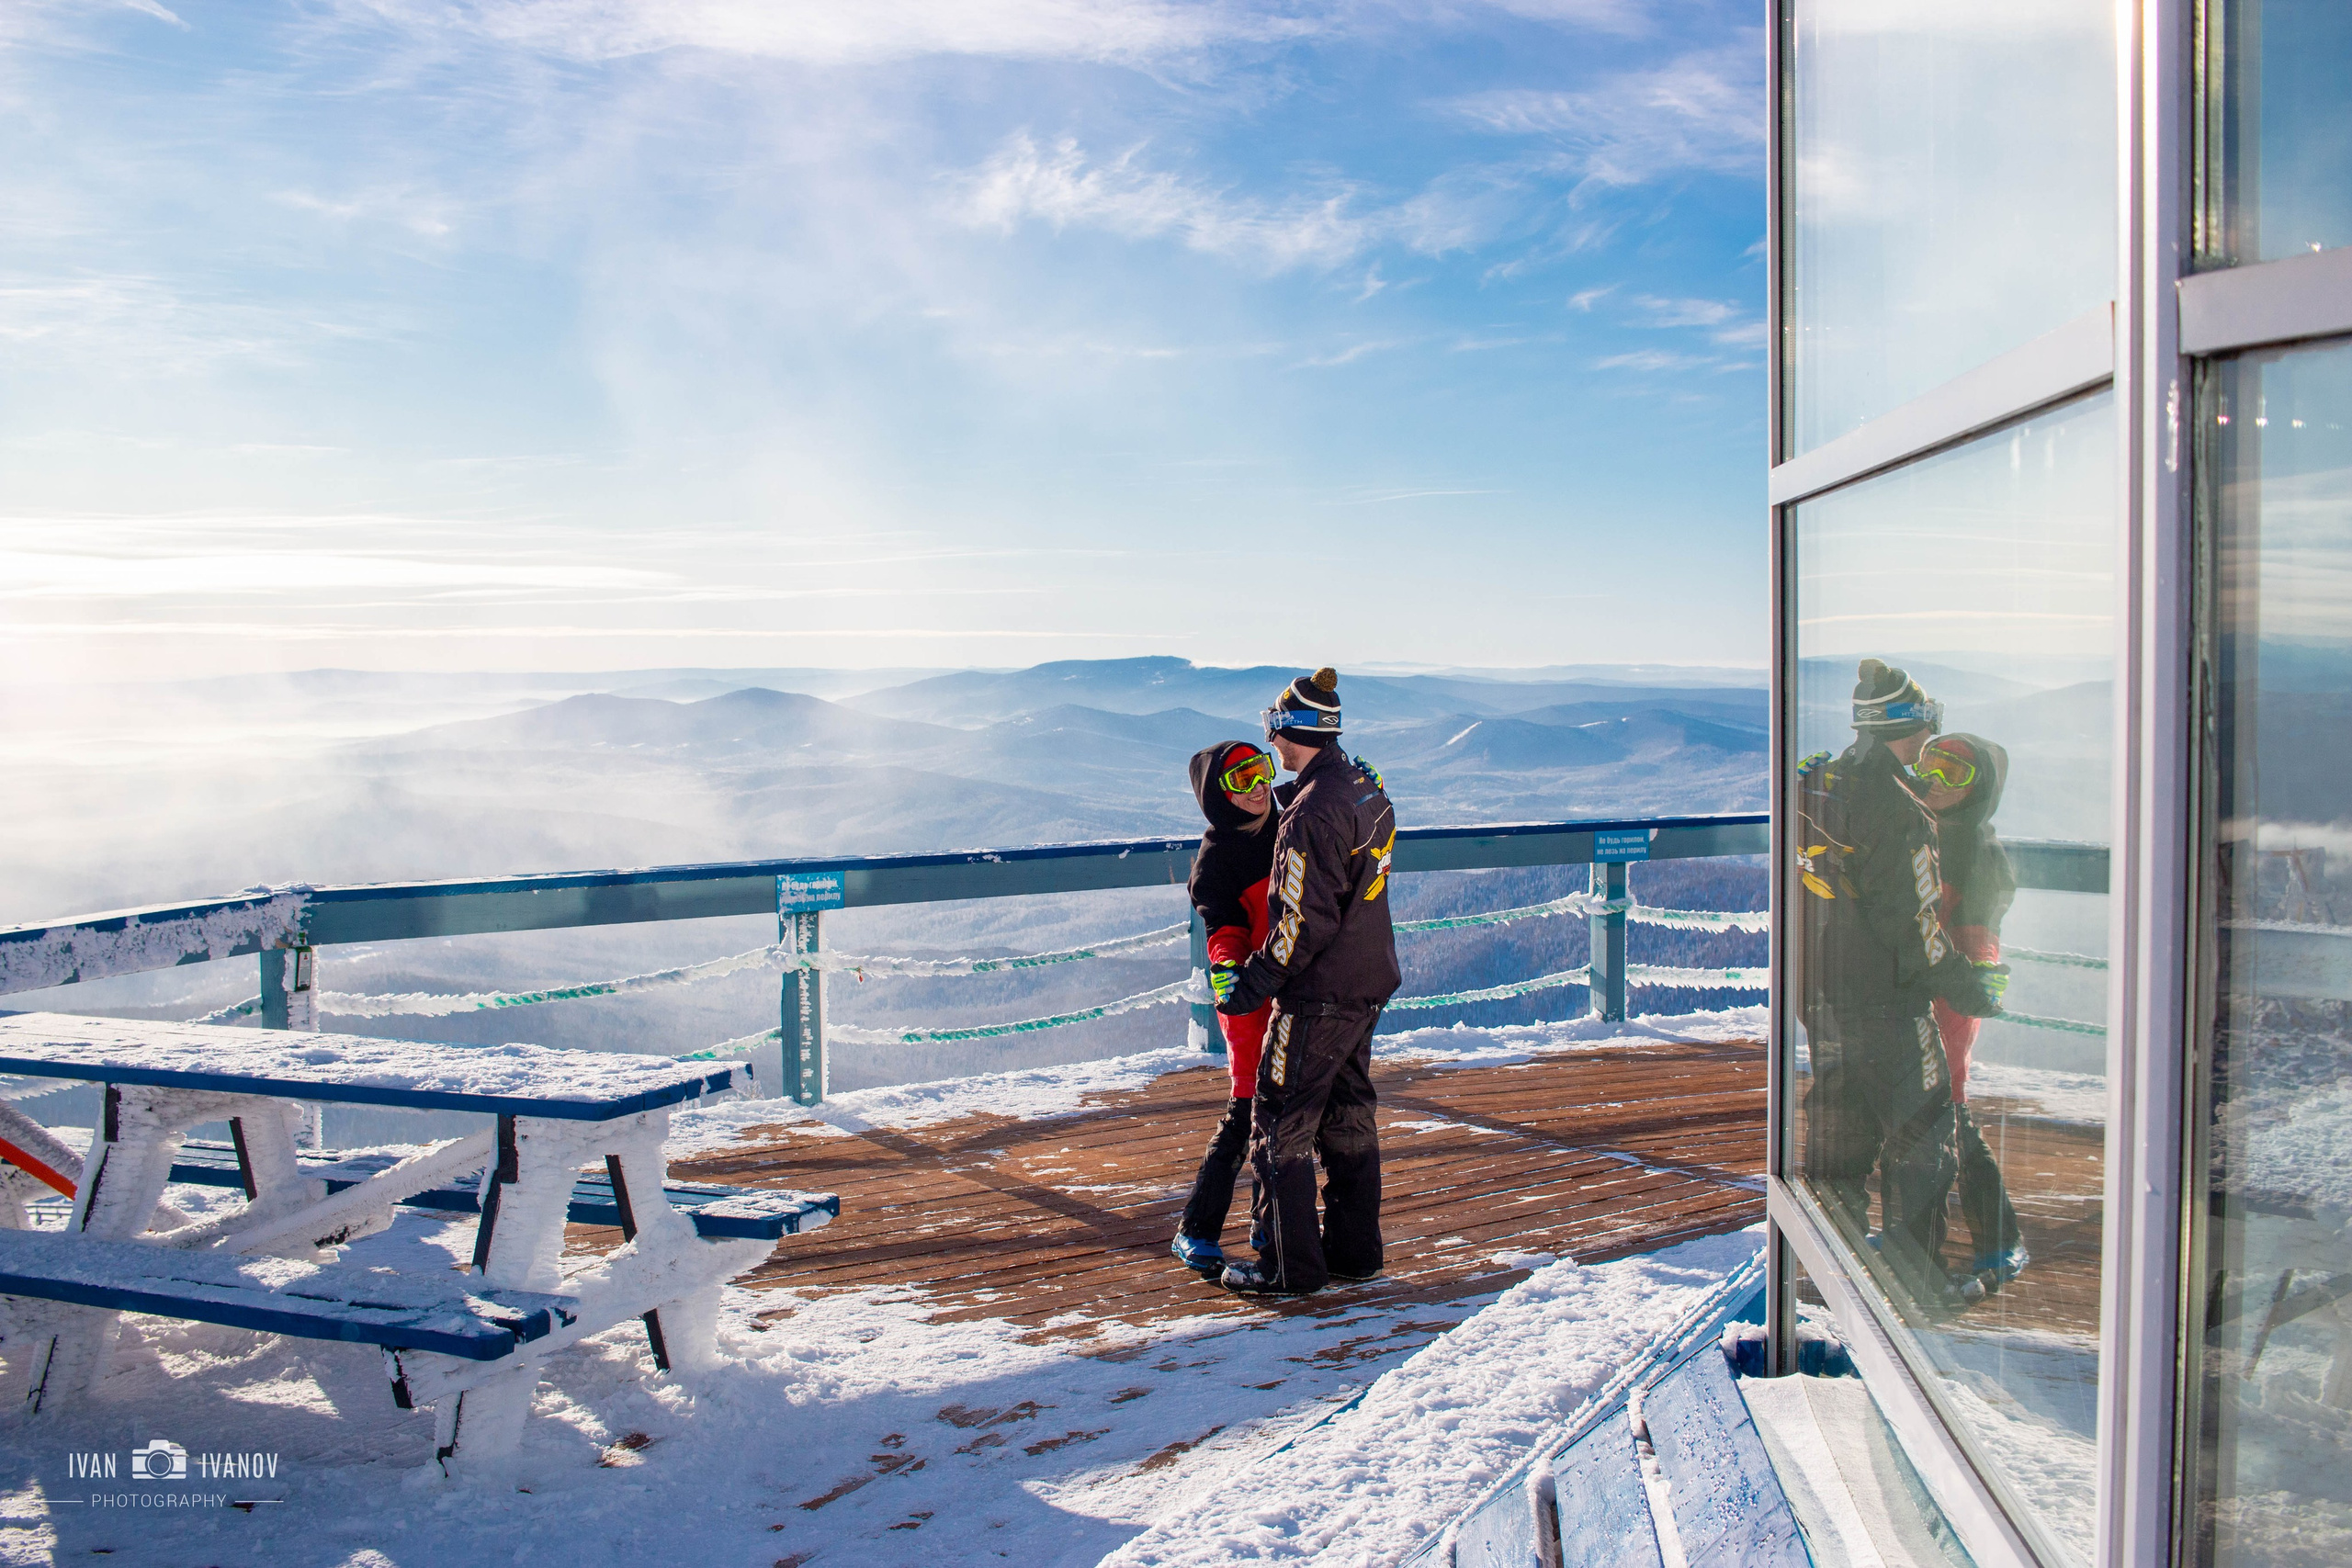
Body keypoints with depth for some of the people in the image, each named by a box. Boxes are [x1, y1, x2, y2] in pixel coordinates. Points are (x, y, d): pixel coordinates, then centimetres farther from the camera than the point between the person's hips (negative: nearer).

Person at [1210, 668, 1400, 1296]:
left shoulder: (1312, 815, -24)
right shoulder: (1368, 787, 4)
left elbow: (1303, 926, -24)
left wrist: (1248, 985, -14)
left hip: (1320, 995, -9)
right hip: (1369, 983, 9)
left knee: (1281, 1124, 2)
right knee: (1347, 1115, 18)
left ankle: (1291, 1265, 7)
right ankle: (1355, 1249, 27)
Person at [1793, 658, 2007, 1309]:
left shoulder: (1815, 785, 5)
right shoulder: (1896, 809, -20)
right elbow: (1915, 931, -18)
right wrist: (1976, 992, -8)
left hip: (1820, 998, 8)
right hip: (1885, 1005, -8)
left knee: (1838, 1128, 17)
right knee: (1919, 1136, 5)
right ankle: (1916, 1280, 11)